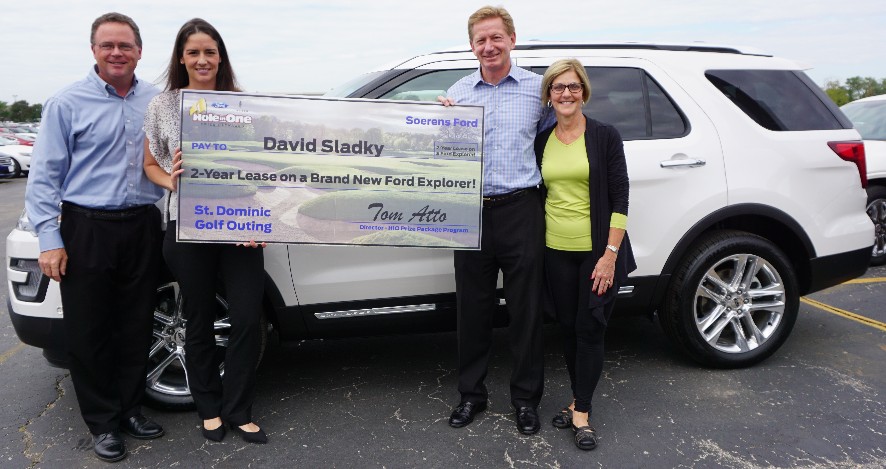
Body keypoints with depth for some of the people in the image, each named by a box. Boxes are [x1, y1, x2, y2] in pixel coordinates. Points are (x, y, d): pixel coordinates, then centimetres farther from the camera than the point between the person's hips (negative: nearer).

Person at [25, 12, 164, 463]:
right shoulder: (67, 103, -3)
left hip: (141, 227, 3)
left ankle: (129, 407, 28)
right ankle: (102, 421, 19)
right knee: (89, 331, 5)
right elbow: (45, 175, -4)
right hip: (86, 229, -3)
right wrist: (49, 239, -10)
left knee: (136, 325, 11)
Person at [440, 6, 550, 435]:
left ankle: (526, 398, 21)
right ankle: (472, 394, 26)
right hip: (470, 212, 2)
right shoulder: (457, 92, 10)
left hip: (520, 210, -2)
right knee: (472, 308, 9)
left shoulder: (537, 87, 5)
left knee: (525, 309, 5)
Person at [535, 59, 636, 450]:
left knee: (590, 329, 0)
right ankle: (579, 401, 26)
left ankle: (581, 413, 10)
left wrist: (610, 254, -13)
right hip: (556, 252, 4)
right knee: (569, 328, 11)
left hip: (598, 251, -3)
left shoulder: (605, 136, -4)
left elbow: (620, 198, -8)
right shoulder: (541, 142, 6)